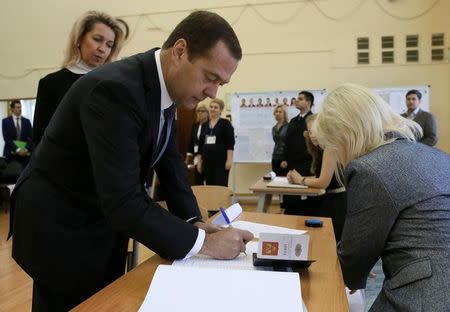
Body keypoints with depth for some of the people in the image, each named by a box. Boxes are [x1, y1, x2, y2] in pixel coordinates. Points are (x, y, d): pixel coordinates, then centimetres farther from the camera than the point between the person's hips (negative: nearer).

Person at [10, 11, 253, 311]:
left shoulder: (166, 88, -4)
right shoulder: (115, 89, -32)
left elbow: (170, 159, 6)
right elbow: (123, 201, -35)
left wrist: (193, 220, -4)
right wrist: (202, 242, -29)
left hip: (106, 219, 8)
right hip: (61, 224, -7)